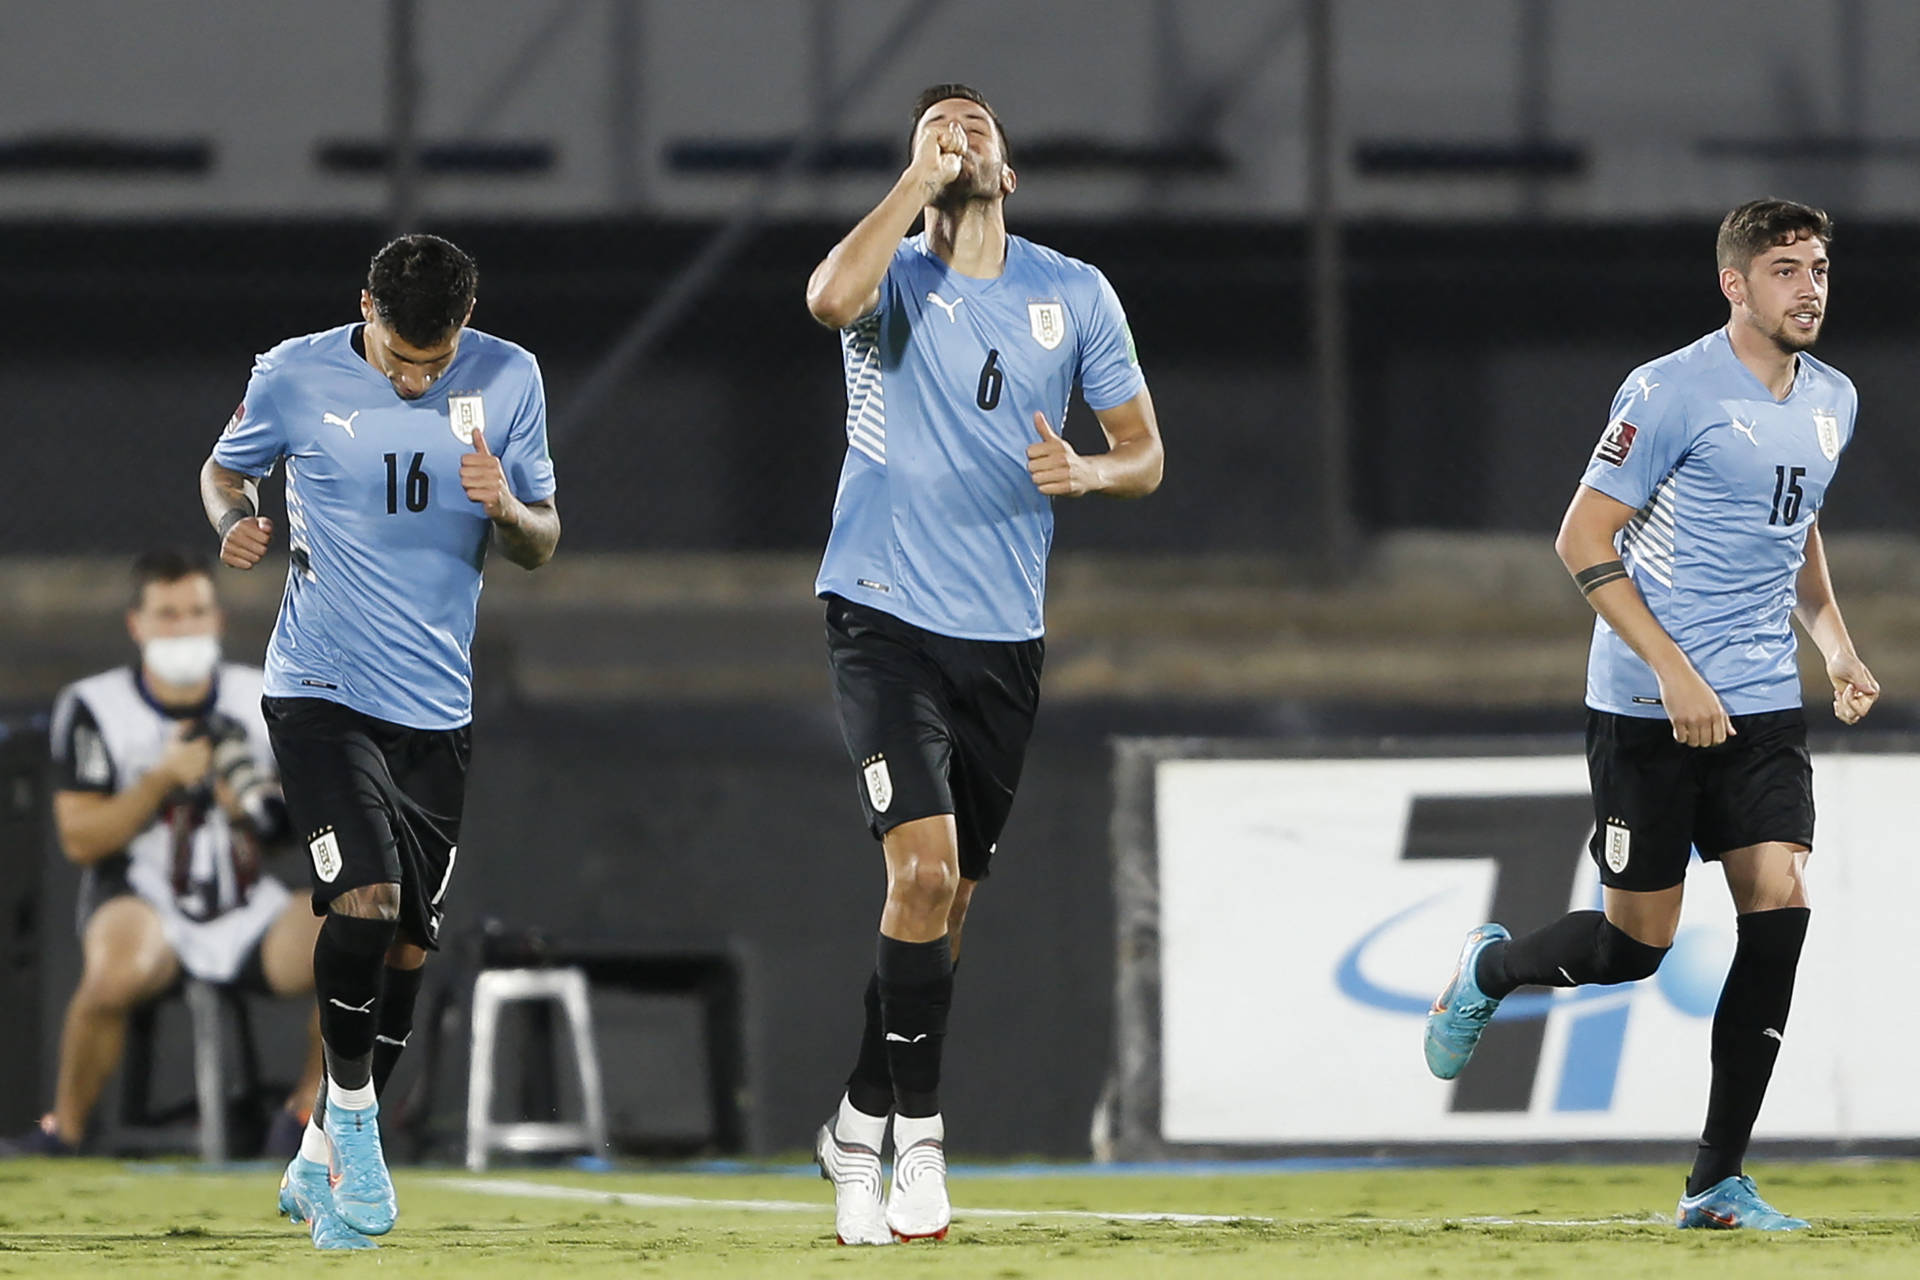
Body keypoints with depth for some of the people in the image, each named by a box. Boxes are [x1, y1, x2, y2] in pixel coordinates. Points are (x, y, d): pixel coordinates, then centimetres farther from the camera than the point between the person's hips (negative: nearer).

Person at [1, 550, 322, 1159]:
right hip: (140, 901, -3)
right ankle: (62, 1130, -16)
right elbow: (79, 840, -8)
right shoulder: (92, 706, -4)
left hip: (245, 908, 3)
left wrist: (261, 807, -12)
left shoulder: (262, 699, 5)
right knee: (117, 971, -38)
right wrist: (163, 778, -18)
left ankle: (303, 1115, -3)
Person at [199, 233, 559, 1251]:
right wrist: (235, 522, -11)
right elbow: (225, 469, 12)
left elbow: (540, 547, 6)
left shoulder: (508, 381, -1)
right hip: (319, 691, -3)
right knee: (366, 899, -22)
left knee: (406, 946, 7)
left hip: (436, 706, 3)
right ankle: (353, 1115, -2)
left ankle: (319, 1164, 24)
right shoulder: (296, 376, -7)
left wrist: (507, 509, -17)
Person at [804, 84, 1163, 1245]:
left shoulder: (1076, 294, 8)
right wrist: (920, 182, -18)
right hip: (887, 616, -4)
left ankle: (859, 1129, 24)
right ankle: (917, 1130, -11)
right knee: (925, 867, -19)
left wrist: (1087, 471, -11)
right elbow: (832, 297, -26)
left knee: (946, 896, 10)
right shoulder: (894, 275, 0)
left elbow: (1145, 454, 11)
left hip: (1005, 633, 4)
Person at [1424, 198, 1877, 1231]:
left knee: (1779, 903, -10)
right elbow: (1583, 540, -11)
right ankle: (1489, 969, 34)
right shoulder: (1671, 392, -12)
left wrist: (1832, 640, 11)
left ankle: (1718, 1181, -3)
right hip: (1646, 709, -6)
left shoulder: (1832, 402, 10)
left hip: (1764, 708, 6)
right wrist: (1673, 671, -19)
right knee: (1636, 944, -1)